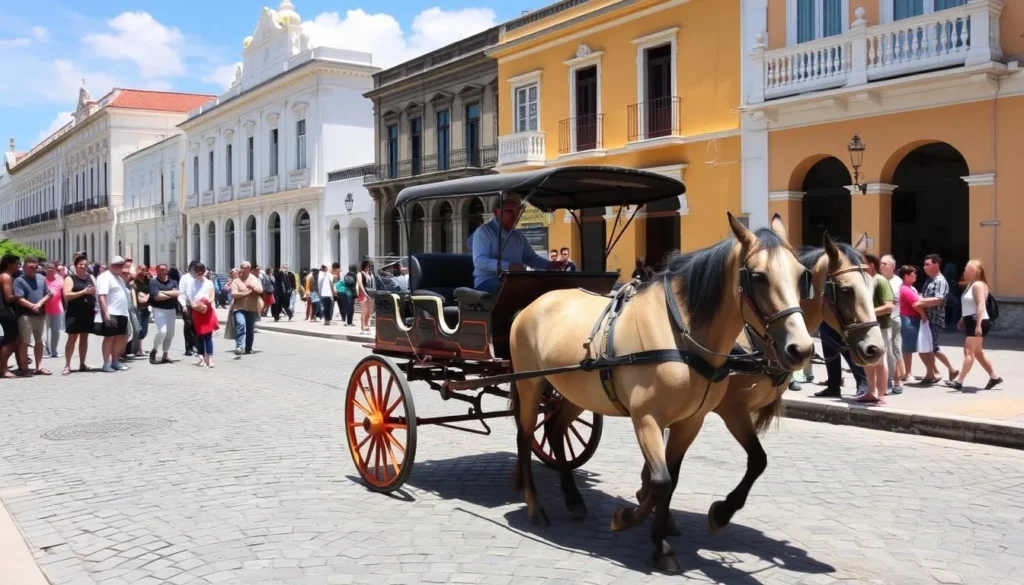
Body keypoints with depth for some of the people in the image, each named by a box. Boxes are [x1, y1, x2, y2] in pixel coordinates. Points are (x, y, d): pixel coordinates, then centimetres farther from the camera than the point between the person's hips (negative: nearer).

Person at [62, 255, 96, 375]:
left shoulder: (91, 277, 12)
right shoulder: (70, 279, -2)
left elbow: (96, 292, 17)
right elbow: (66, 295, -14)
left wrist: (93, 292, -6)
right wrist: (83, 292, -22)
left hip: (88, 313, 5)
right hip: (74, 313, -5)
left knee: (84, 338, 10)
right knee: (72, 338, -4)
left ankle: (82, 364, 16)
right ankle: (67, 365, 0)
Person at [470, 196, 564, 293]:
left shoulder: (519, 236, 20)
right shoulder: (484, 231, -5)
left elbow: (531, 258, 26)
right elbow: (479, 261, -18)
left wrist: (550, 264, 4)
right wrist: (507, 266, -32)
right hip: (487, 282, -8)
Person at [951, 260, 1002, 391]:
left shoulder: (978, 285, -14)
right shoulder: (970, 285, 16)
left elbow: (981, 305, -23)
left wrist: (978, 325, -29)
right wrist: (962, 320, 25)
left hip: (978, 322, -10)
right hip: (971, 322, 10)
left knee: (969, 352, -11)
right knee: (977, 352, 16)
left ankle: (959, 381, -13)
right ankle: (994, 377, 25)